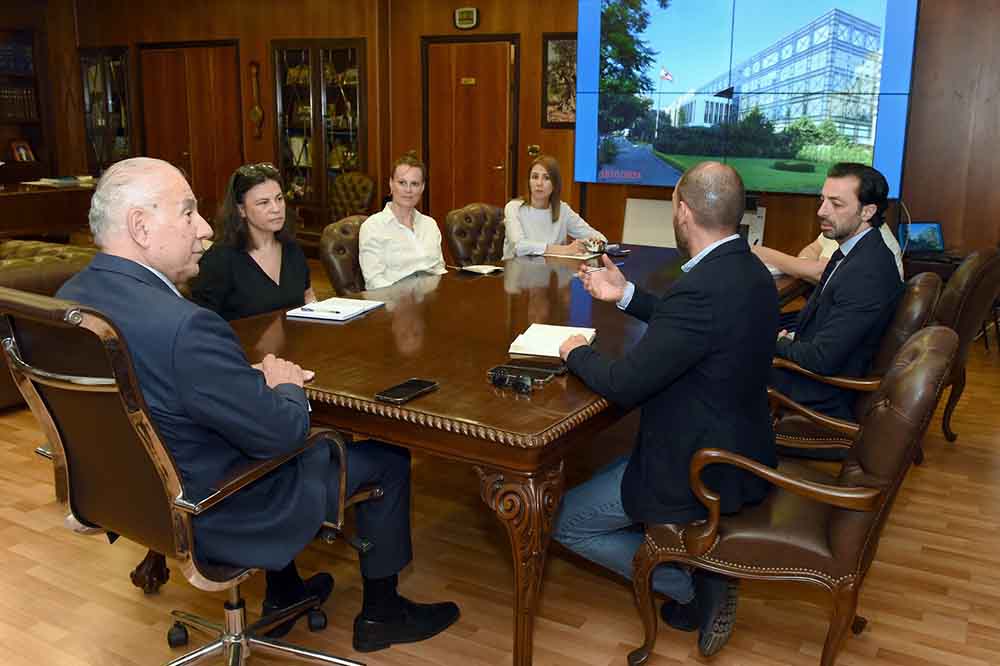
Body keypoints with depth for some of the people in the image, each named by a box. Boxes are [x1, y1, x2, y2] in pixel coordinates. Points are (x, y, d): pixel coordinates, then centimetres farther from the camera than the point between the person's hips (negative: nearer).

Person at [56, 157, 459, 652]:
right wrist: (285, 385, -3)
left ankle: (282, 597, 41)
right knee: (386, 459, 8)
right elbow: (281, 433, -24)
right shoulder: (184, 327, -34)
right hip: (214, 520, -8)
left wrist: (256, 380, 1)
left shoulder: (70, 297, -5)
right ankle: (380, 614, 27)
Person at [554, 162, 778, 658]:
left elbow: (624, 385, -26)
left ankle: (693, 586, 5)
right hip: (739, 447, 9)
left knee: (565, 522, 6)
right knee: (608, 463, 29)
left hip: (701, 470, -9)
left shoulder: (704, 287, -30)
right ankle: (700, 575, 21)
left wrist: (577, 353, -7)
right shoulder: (748, 270, -1)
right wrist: (626, 295, 17)